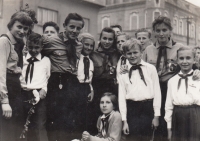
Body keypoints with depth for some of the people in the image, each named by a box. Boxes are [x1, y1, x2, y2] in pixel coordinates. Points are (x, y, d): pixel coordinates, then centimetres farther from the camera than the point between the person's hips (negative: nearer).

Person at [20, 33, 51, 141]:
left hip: (39, 94, -2)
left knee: (40, 125, -7)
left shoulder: (46, 60, 8)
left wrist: (44, 89, -5)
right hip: (24, 94, 2)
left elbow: (48, 77, 10)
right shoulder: (22, 59, 12)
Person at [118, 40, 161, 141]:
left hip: (148, 108, 0)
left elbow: (157, 92, 3)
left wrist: (156, 115, 0)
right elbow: (121, 96, 2)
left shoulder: (150, 68, 3)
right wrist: (124, 120, -1)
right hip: (131, 109, 0)